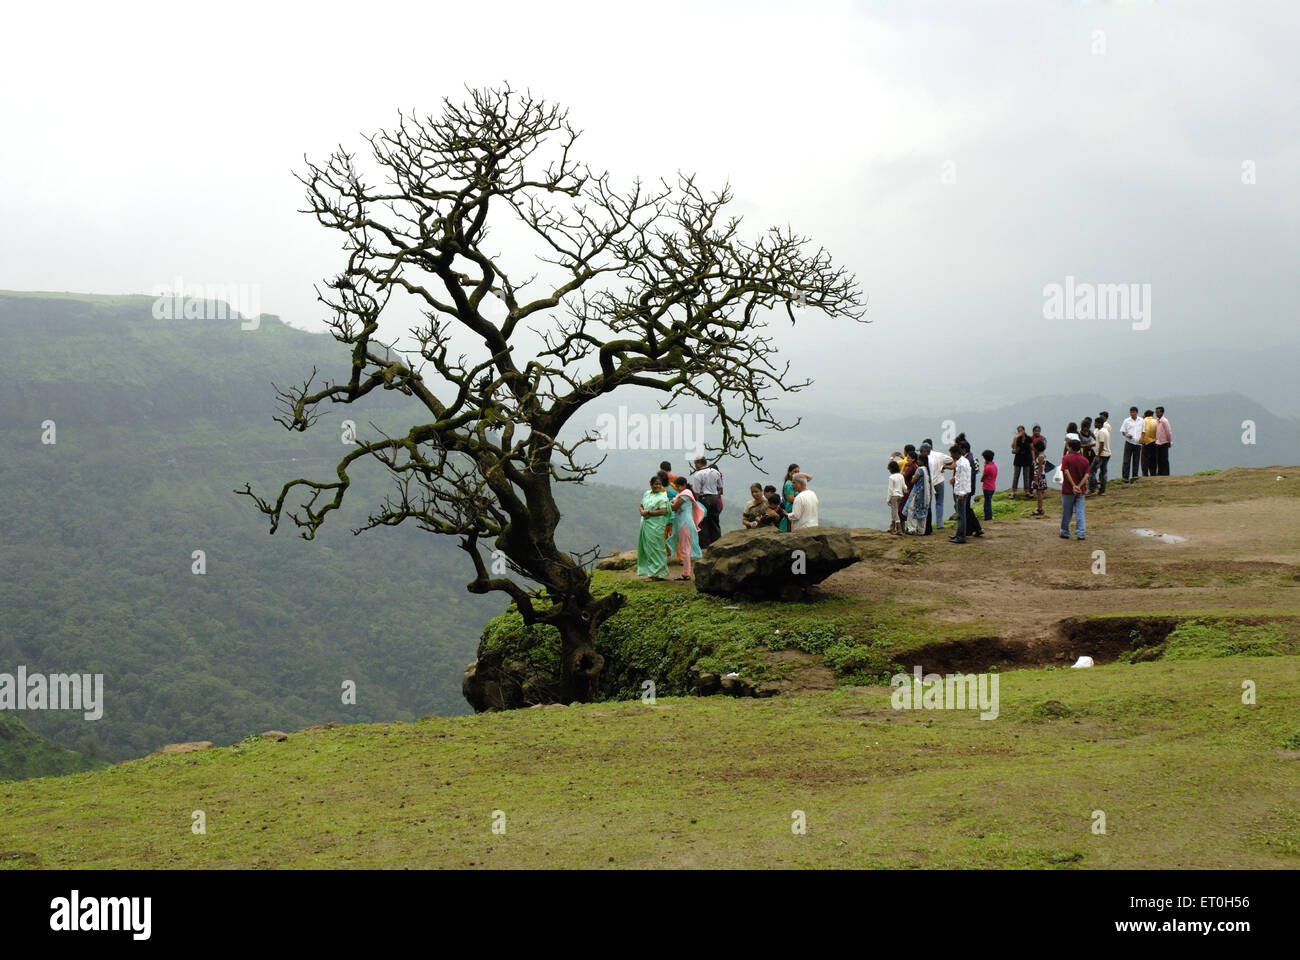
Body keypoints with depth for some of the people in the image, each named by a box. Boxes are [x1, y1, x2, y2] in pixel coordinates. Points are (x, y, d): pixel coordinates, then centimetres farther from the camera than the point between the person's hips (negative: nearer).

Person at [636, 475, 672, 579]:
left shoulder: (662, 496, -7)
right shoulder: (647, 494, 13)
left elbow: (663, 511, -16)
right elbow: (641, 506, 20)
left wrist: (648, 512, -15)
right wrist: (642, 511, -4)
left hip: (656, 527, -7)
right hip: (645, 524, 7)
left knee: (656, 548, -4)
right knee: (647, 547, 8)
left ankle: (659, 574, 2)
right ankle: (651, 572, 17)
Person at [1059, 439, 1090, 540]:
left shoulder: (1066, 458, -6)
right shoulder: (1085, 460, 5)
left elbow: (1066, 472, -16)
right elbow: (1086, 475, -5)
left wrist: (1073, 486, -19)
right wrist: (1079, 486, -14)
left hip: (1068, 490, -3)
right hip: (1081, 490, 3)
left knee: (1066, 512, 8)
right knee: (1080, 512, 3)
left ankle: (1065, 532, 17)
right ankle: (1080, 533, -3)